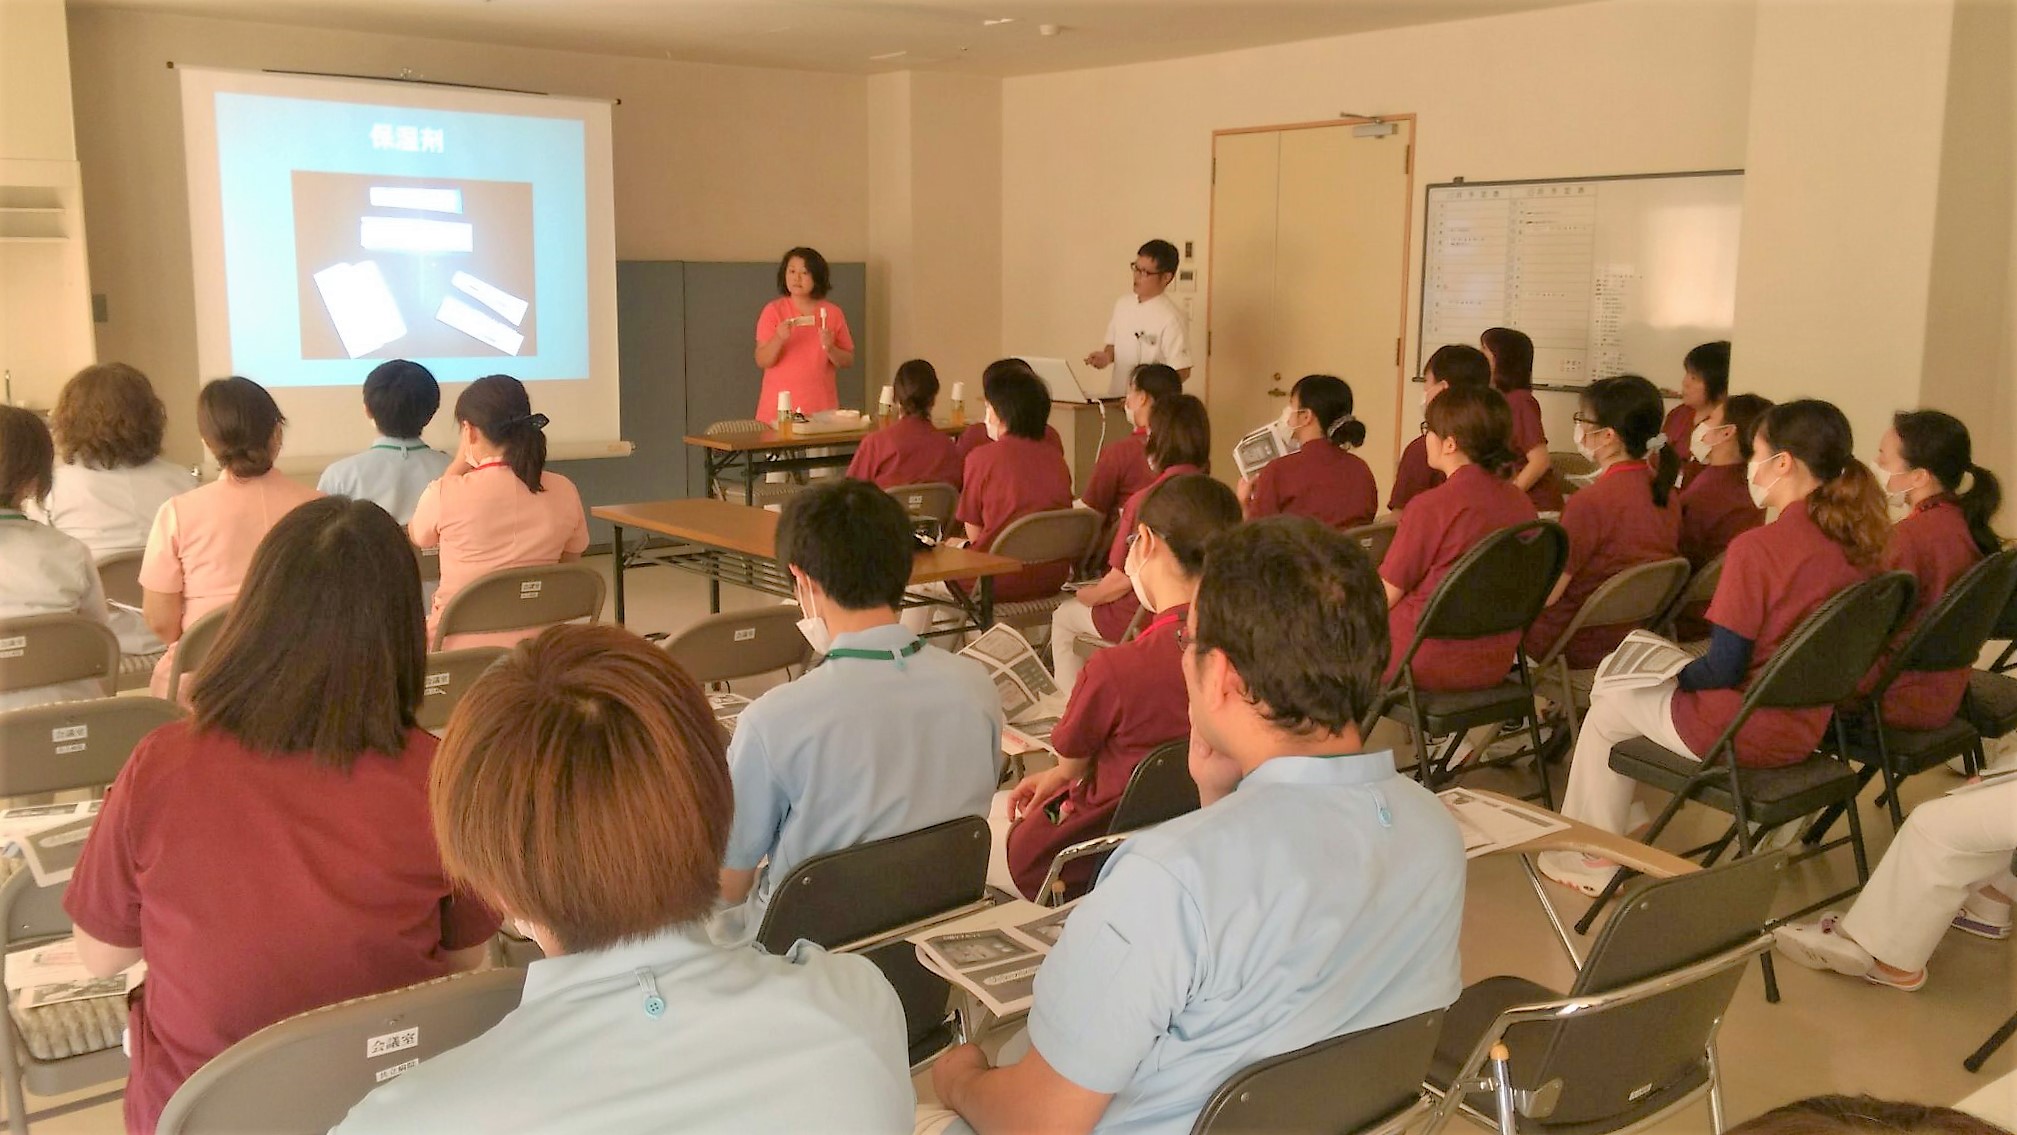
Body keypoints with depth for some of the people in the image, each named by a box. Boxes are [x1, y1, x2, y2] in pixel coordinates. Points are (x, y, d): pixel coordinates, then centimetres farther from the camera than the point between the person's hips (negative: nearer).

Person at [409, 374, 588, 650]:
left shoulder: (445, 493, -14)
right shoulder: (564, 492, -5)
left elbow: (418, 536, 10)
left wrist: (459, 464, 9)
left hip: (460, 646, -3)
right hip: (535, 642, 3)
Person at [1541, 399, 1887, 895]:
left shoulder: (1756, 547, -24)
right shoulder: (1852, 546, -2)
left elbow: (1722, 670, -21)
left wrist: (1672, 673, 0)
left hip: (1743, 731, -7)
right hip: (1806, 730, 8)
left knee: (1608, 709, 17)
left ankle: (1591, 863, 26)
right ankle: (1622, 824, 36)